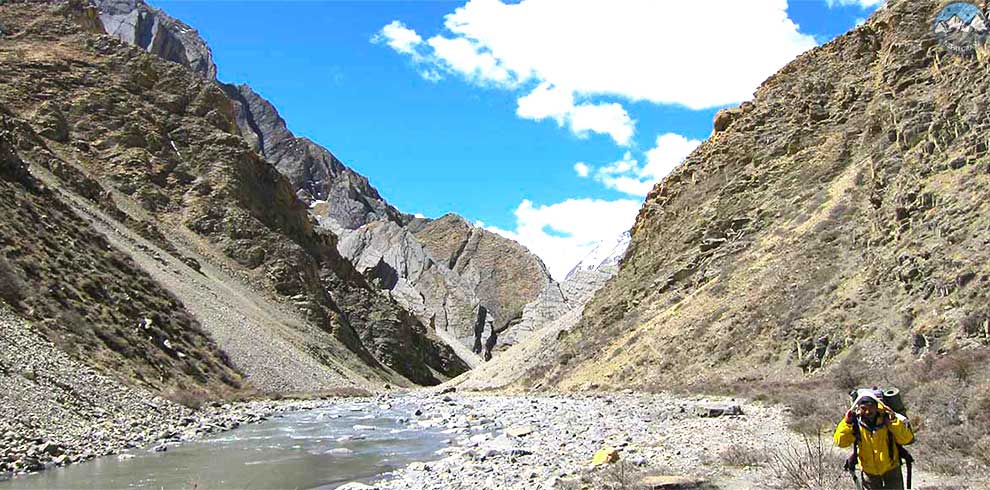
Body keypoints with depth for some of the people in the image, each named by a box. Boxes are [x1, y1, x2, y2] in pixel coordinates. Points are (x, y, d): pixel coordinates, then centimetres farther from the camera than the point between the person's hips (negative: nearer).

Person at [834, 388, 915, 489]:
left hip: (891, 469, -1)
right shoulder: (856, 422, -16)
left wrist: (894, 421, -36)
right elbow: (840, 442, -22)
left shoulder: (887, 418, -20)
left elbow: (907, 439, -25)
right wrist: (847, 422, -33)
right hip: (869, 472, 1)